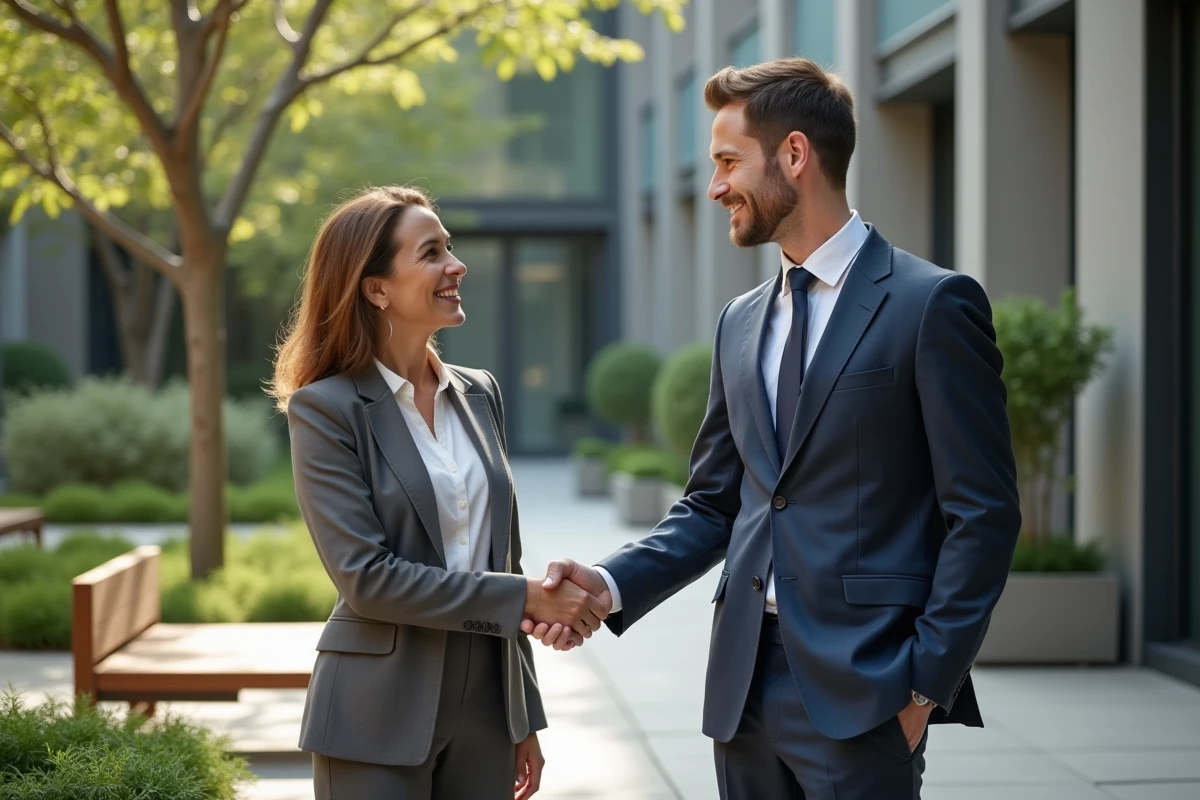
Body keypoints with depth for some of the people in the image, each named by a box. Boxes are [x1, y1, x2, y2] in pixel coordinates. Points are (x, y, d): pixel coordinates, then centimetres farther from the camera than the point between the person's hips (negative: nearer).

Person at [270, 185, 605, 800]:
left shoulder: (479, 393, 9)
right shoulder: (325, 409, -8)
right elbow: (367, 576, -16)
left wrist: (525, 720, 13)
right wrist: (526, 599, -16)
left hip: (485, 707, 5)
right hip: (379, 723, -5)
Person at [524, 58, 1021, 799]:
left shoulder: (932, 305, -6)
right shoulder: (741, 323, 14)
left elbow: (984, 514, -8)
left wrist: (927, 683, -12)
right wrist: (611, 584, 0)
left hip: (859, 687, -6)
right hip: (746, 683, 6)